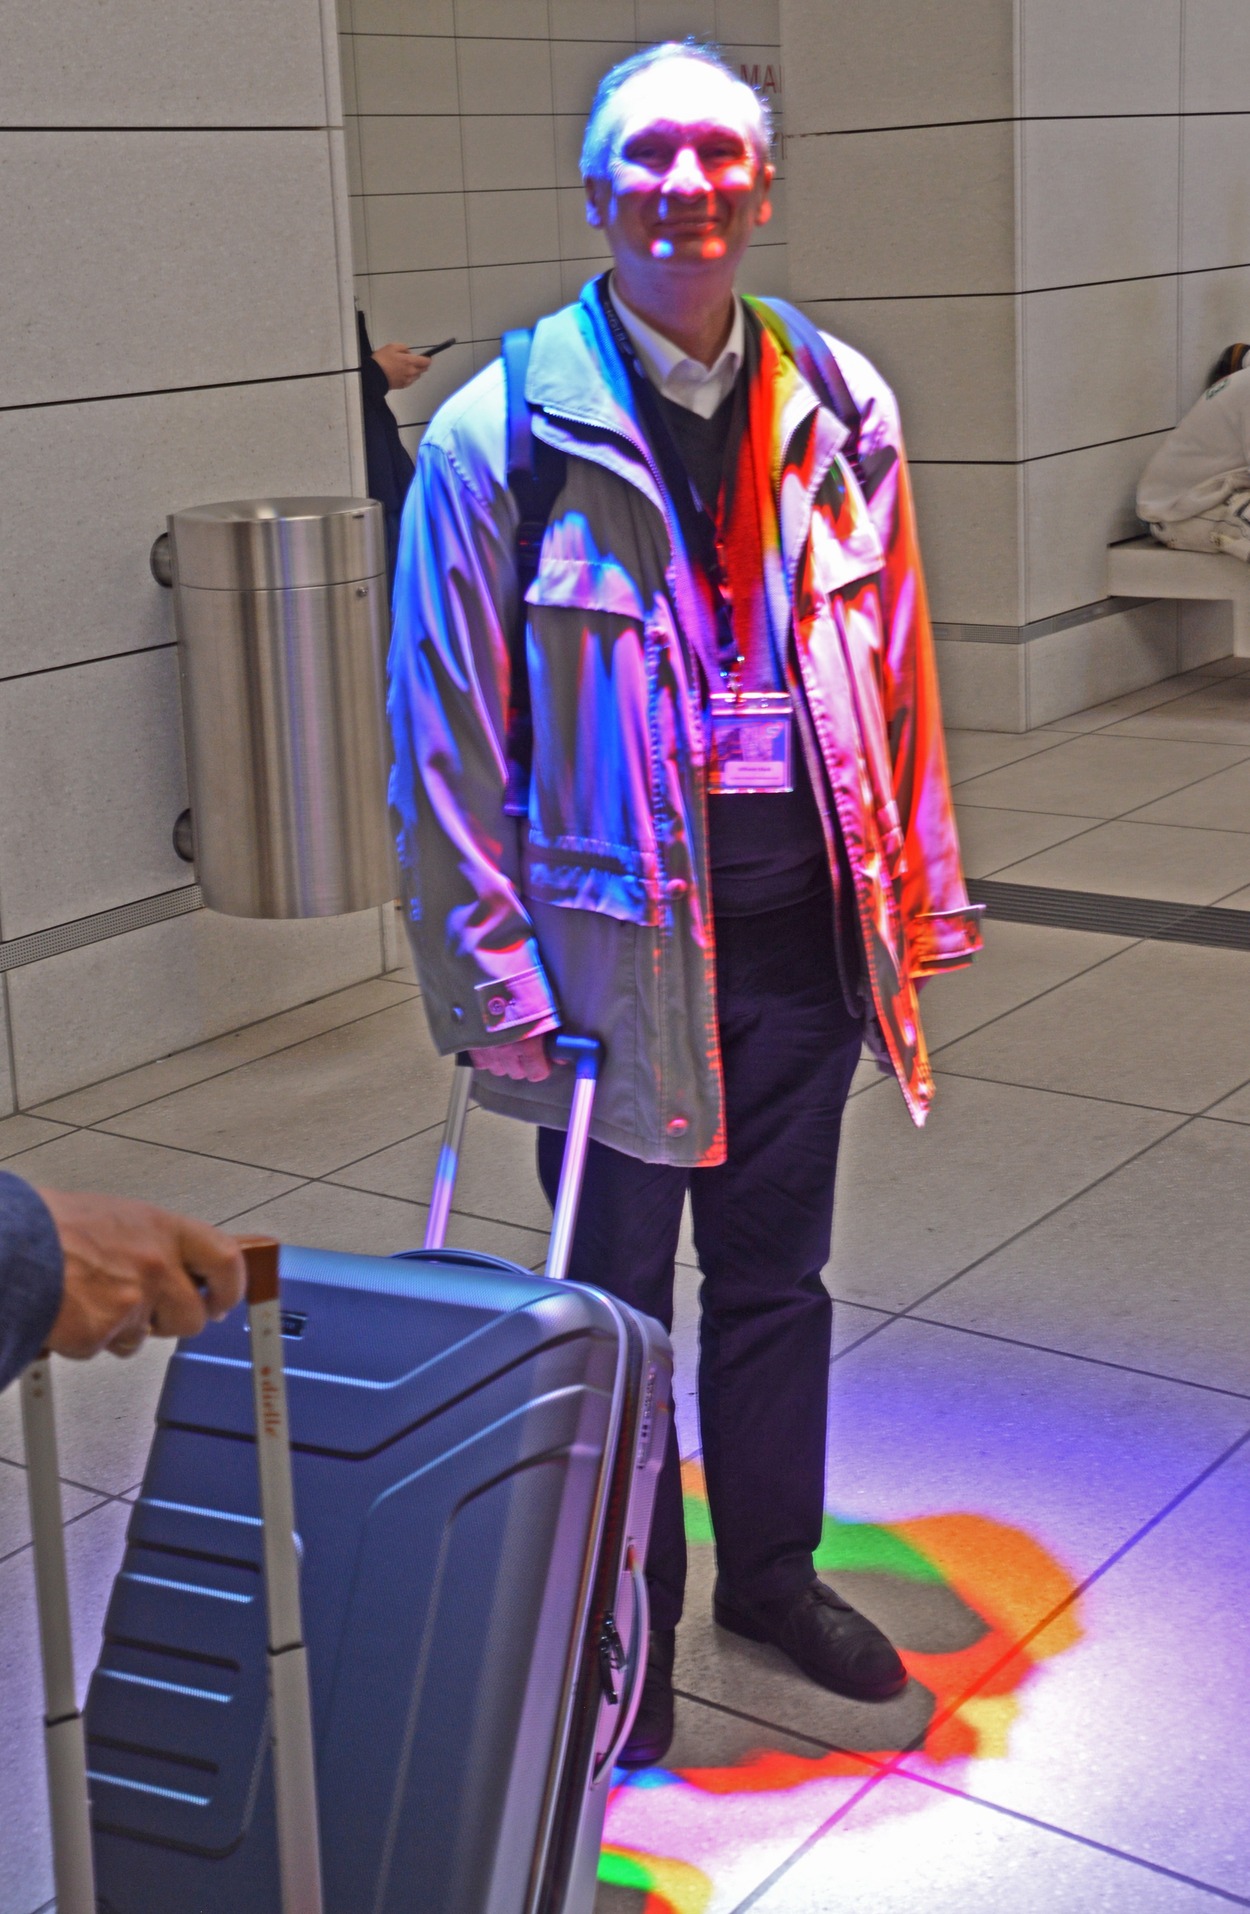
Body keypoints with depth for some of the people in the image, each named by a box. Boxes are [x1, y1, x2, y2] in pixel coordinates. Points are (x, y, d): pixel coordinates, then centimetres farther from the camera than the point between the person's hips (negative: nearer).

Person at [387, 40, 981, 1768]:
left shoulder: (838, 410, 2)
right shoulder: (500, 436, -9)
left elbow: (896, 678, 9)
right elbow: (447, 735, -8)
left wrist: (919, 900, 9)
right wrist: (492, 974, -10)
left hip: (802, 920, 4)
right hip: (615, 931, -3)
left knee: (777, 1269, 19)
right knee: (617, 1297, 11)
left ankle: (772, 1571, 40)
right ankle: (627, 1623, 32)